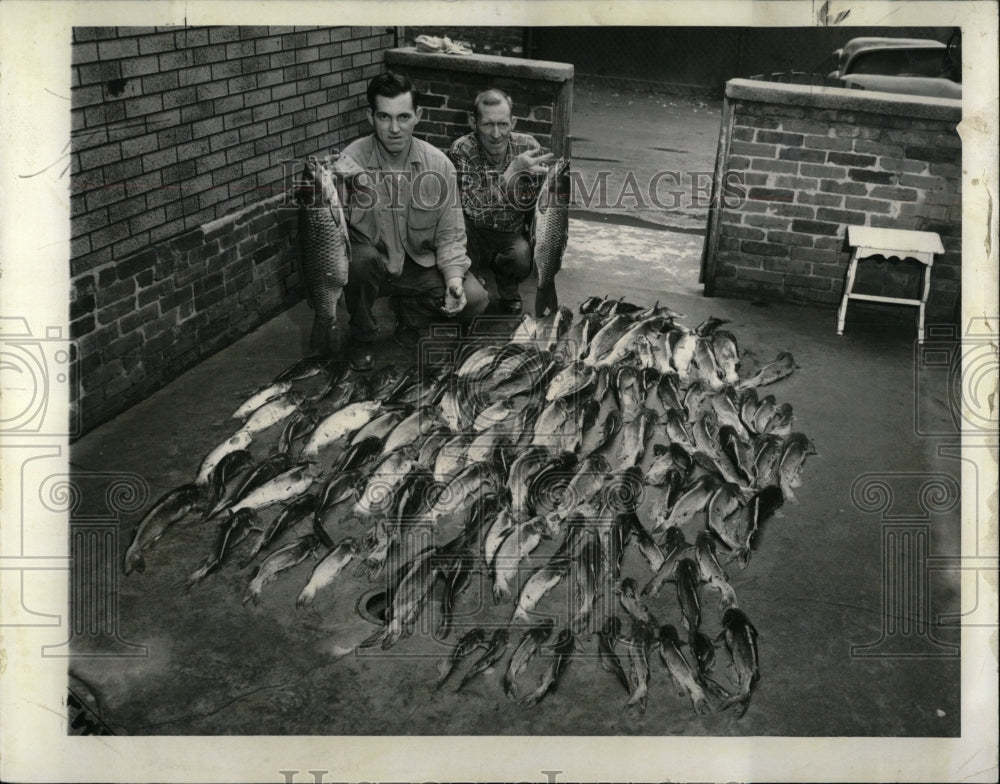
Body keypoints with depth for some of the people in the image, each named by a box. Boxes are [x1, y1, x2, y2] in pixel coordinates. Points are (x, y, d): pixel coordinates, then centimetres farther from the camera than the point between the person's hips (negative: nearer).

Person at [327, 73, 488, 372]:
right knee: (361, 257, -36)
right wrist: (338, 186, -40)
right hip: (371, 267, -2)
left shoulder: (438, 164, -8)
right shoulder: (349, 162, -15)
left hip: (420, 265, 2)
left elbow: (450, 235, -4)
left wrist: (454, 276, -20)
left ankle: (408, 313, 14)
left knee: (474, 299, -18)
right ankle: (362, 338, -6)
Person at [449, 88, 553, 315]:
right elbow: (474, 209, -31)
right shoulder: (461, 151, -19)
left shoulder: (528, 147, -10)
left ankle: (508, 293, 8)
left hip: (513, 234, 1)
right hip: (474, 234, -1)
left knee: (523, 257, -29)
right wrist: (513, 171, -39)